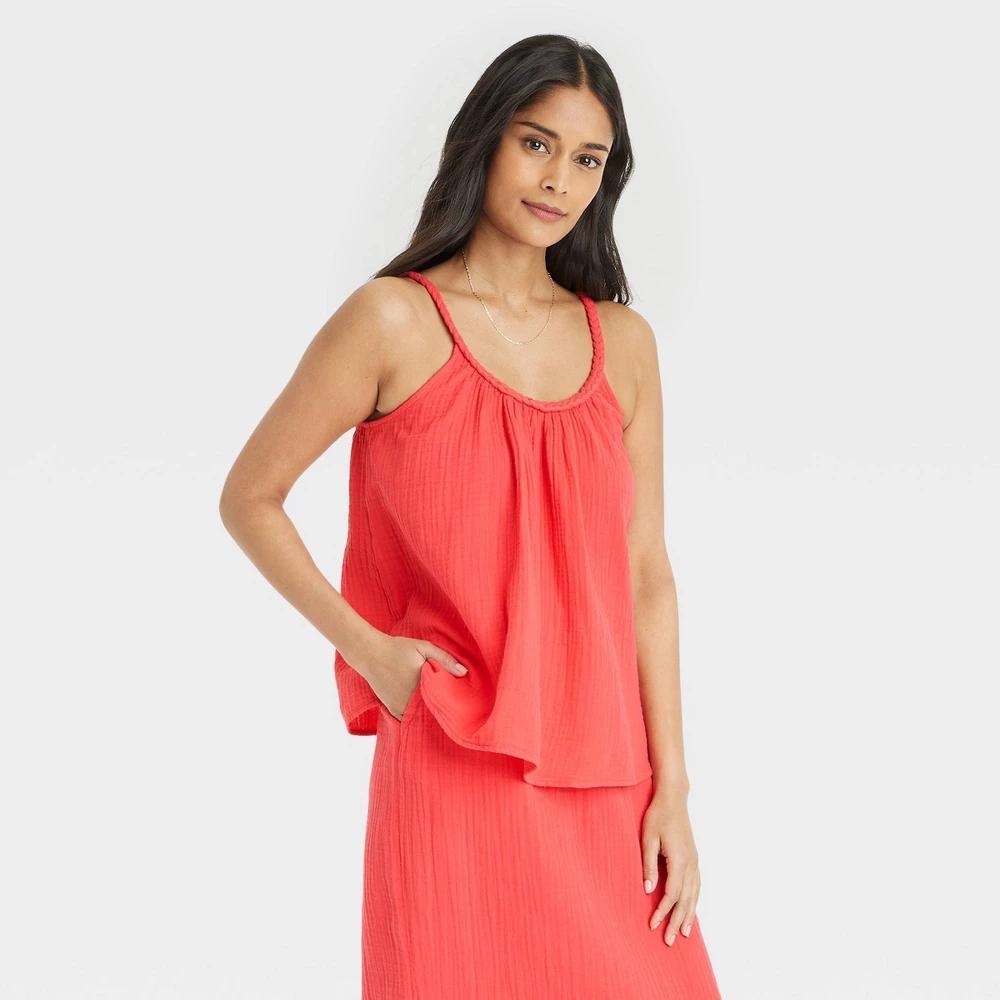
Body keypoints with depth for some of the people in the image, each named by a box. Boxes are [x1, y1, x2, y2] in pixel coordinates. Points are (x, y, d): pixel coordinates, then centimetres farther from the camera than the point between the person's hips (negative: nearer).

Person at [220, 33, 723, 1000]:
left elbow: (647, 573, 7)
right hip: (456, 766, -4)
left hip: (604, 776, 4)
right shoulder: (394, 321, -3)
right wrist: (365, 648, -8)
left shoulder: (623, 343, 8)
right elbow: (248, 498, 2)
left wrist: (671, 787, 3)